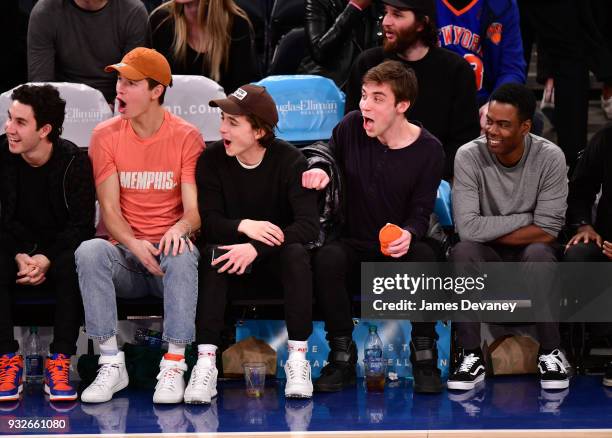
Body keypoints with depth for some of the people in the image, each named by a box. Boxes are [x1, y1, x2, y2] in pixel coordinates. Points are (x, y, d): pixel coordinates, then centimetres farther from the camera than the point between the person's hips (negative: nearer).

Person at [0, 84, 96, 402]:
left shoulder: (74, 161, -11)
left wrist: (47, 259, -26)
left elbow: (81, 224, -11)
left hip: (59, 252, -2)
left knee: (74, 265, -34)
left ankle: (59, 361, -28)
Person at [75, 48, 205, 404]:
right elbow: (109, 209, -3)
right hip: (126, 254, 2)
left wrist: (180, 228, -31)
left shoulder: (186, 137, -2)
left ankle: (174, 366, -33)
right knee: (90, 251, -31)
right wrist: (135, 245, -23)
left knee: (183, 254, -36)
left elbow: (195, 208, -6)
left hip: (168, 247, -1)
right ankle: (112, 364, -27)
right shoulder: (106, 136, 2)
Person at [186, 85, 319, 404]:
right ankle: (205, 362, -37)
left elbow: (309, 225, -24)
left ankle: (298, 358, -30)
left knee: (297, 253, -33)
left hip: (275, 254, -1)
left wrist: (256, 249, -36)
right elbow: (208, 222, -14)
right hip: (232, 248, 1)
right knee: (211, 254, -31)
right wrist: (243, 226, -36)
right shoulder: (212, 160, -8)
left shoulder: (289, 160, -14)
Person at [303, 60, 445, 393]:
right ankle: (342, 357, -21)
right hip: (355, 242, 1)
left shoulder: (428, 150, -8)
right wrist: (318, 169, -10)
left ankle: (424, 354, -18)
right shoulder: (351, 127, -3)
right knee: (327, 258, -32)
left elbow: (420, 212, -7)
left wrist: (409, 234, -31)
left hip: (400, 245, -1)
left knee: (425, 256, -35)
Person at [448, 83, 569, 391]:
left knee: (538, 254, -34)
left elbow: (546, 232, -15)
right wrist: (525, 219, -18)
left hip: (531, 255, 0)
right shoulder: (469, 156, -12)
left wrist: (489, 231, -15)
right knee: (462, 251, -32)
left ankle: (550, 352, -20)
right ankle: (472, 356, -26)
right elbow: (467, 228, -21)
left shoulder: (550, 157, -12)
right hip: (487, 261, 1)